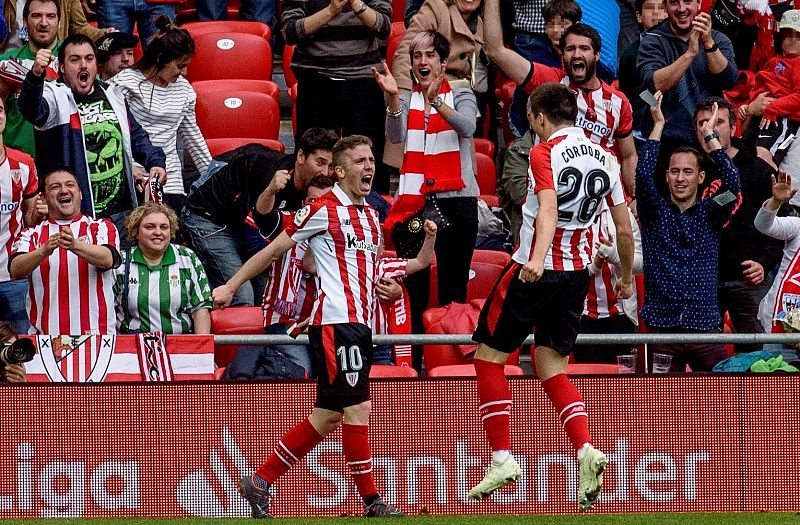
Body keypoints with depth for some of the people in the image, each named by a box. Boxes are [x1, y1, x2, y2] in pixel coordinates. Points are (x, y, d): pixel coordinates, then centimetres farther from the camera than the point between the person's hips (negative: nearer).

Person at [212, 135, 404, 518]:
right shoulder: (322, 210, -4)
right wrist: (231, 286, 1)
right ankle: (372, 501, -8)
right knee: (357, 408, -11)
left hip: (360, 325, 9)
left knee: (328, 416, 8)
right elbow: (274, 250, 0)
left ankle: (259, 482, 14)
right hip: (335, 321, -9)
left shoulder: (370, 216, 19)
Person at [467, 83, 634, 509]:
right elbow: (624, 227, 13)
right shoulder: (604, 157, 10)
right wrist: (626, 278, 27)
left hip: (534, 271, -6)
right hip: (578, 273, 6)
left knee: (488, 357, 8)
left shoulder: (545, 153, -9)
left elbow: (548, 209, -26)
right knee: (552, 371, 11)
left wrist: (538, 258, -41)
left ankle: (502, 458, 2)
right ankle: (586, 450, -12)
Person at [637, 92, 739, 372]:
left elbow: (732, 181, -7)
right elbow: (643, 174, -8)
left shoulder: (710, 214, 10)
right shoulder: (655, 212, 8)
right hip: (661, 325, 0)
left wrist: (709, 136, -6)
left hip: (705, 327, 1)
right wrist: (658, 124, -7)